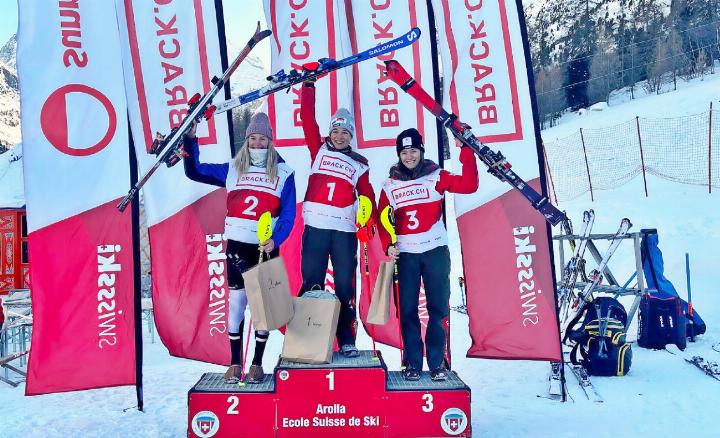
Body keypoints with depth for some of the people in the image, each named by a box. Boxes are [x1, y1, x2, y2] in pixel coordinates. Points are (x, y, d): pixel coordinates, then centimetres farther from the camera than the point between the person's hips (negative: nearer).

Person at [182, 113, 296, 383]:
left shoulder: (283, 173, 2)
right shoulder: (232, 169, 10)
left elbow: (288, 215, -2)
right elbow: (194, 171, 14)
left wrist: (275, 240, -16)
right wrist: (191, 138, 3)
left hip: (266, 248, -1)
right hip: (236, 246, 1)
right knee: (236, 303, 3)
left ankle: (257, 363, 18)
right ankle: (235, 363, 17)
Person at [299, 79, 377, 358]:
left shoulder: (359, 164, 13)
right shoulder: (319, 151, 11)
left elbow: (367, 196, 8)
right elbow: (308, 118, 6)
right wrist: (308, 85, 3)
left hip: (345, 231, 0)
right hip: (315, 228, 0)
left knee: (345, 286, 3)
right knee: (312, 284, 2)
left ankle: (347, 341, 11)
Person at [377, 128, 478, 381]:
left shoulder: (436, 176, 3)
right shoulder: (390, 185, 9)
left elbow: (469, 185, -10)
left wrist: (466, 151, -15)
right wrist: (388, 245, -5)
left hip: (436, 251, -1)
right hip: (406, 254, 2)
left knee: (438, 308, 2)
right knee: (408, 310, 3)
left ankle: (437, 362, 14)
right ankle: (412, 363, 15)